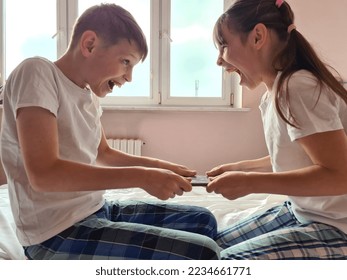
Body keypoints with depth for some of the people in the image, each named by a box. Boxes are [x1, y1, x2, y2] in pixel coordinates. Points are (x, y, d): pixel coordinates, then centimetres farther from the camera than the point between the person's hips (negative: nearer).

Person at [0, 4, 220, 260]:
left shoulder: (88, 93, 9)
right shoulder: (37, 73, -14)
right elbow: (43, 173, -25)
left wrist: (162, 167, 9)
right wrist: (141, 177, -23)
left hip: (96, 211, 9)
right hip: (57, 233, -8)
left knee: (202, 220, 14)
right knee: (202, 252, -20)